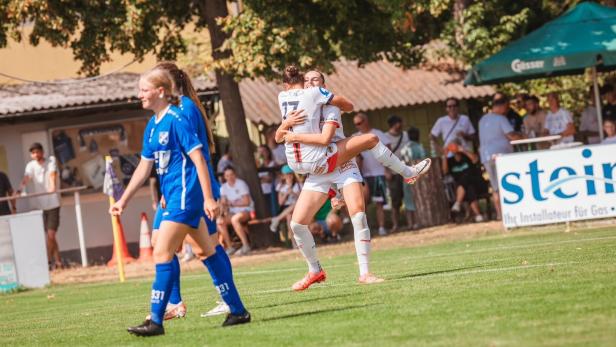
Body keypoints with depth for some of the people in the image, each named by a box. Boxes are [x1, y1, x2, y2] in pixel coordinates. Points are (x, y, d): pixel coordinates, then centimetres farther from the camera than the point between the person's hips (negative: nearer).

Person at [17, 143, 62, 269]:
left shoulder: (51, 160, 1)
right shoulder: (30, 165, 1)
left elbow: (52, 174, -15)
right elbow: (26, 178, -16)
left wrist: (52, 187, -35)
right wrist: (20, 189, -36)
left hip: (52, 203, -2)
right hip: (39, 204, 2)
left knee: (51, 234, -8)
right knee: (50, 235, 5)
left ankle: (47, 260, -3)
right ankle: (57, 261, 12)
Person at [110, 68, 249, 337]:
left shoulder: (176, 120, -14)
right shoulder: (152, 126, 12)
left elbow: (198, 158, -17)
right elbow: (144, 168, 18)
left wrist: (208, 198, -20)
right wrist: (123, 201, 16)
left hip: (185, 195, -10)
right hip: (174, 196, 10)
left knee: (162, 253, -11)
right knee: (208, 252, 13)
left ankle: (156, 320, -9)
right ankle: (237, 310, 19)